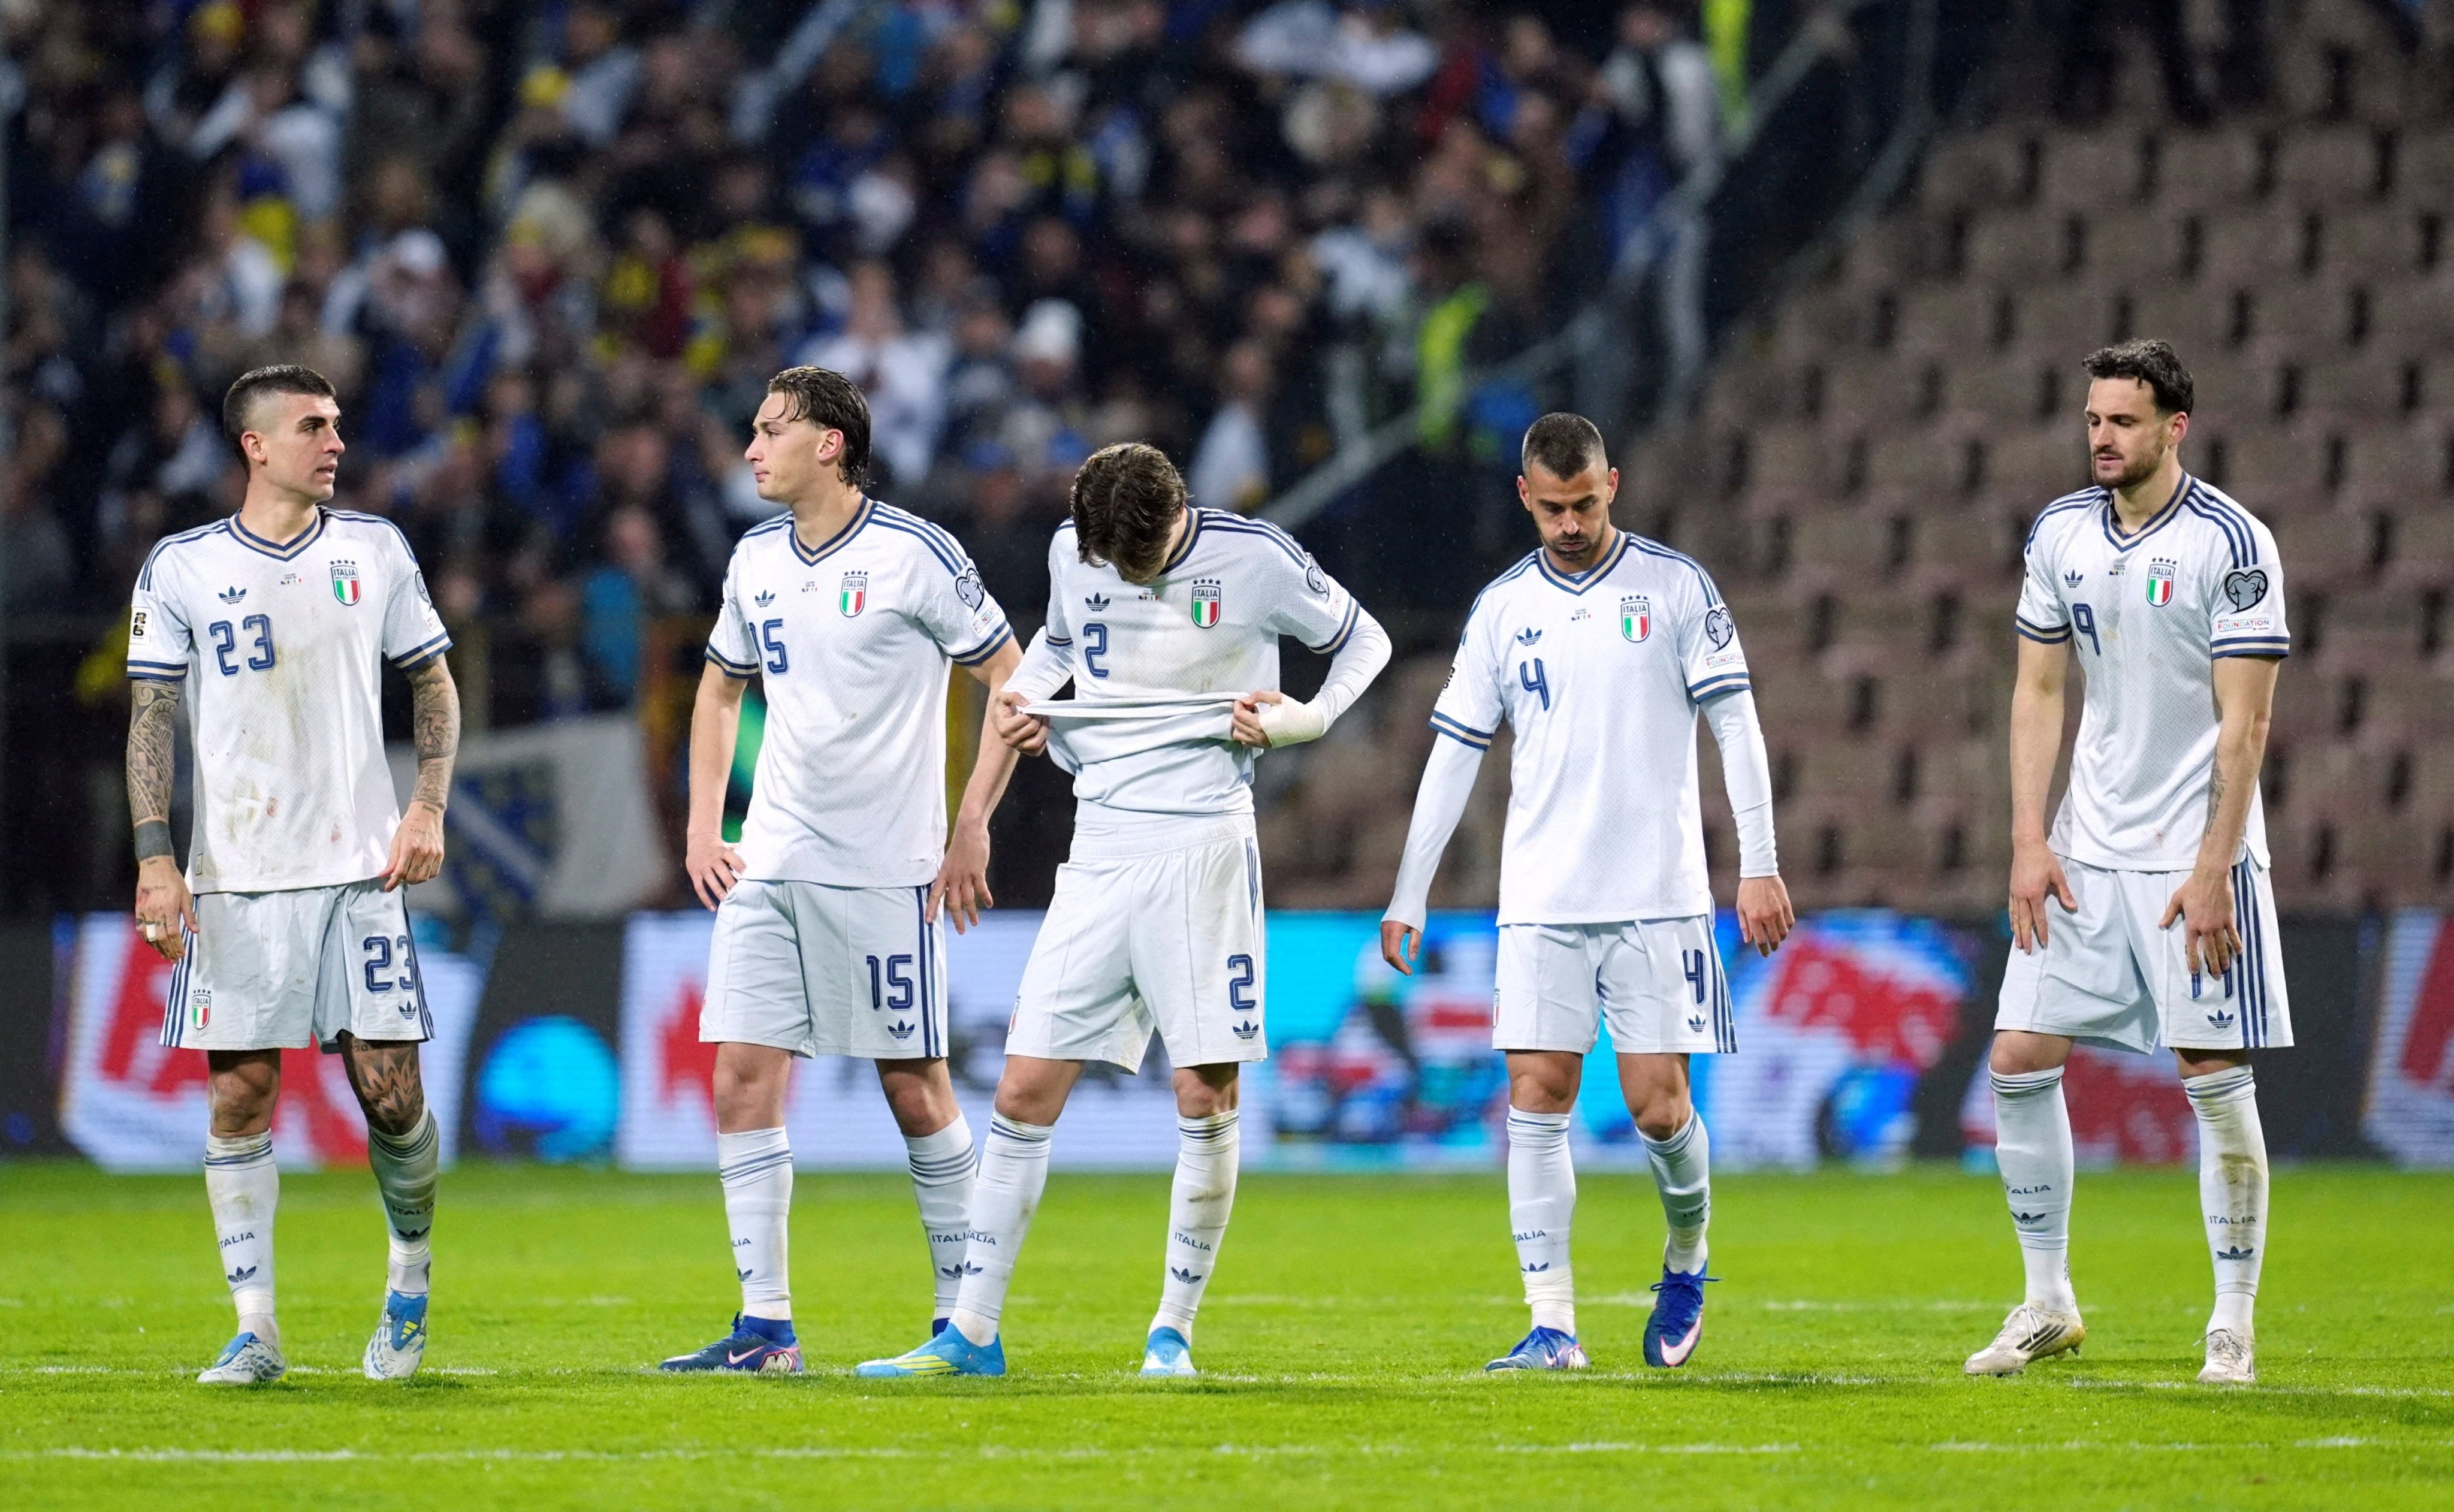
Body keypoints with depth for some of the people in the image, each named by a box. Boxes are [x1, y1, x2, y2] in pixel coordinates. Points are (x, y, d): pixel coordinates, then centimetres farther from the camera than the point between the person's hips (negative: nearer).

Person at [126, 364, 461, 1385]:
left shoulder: (374, 551, 7)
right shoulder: (181, 568, 2)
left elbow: (432, 685, 14)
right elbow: (153, 719, 3)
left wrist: (428, 810, 0)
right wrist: (155, 860, -6)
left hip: (358, 868, 1)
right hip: (233, 876, -1)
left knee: (390, 1089, -4)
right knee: (239, 1094, -4)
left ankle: (411, 1280, 21)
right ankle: (254, 1331, 2)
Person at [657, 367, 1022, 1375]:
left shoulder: (914, 555, -9)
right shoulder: (756, 562, 10)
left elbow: (1015, 681, -5)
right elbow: (722, 686, 24)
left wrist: (971, 827, -8)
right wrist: (702, 825, 14)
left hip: (885, 869, -6)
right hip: (768, 868, 6)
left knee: (913, 1086, -1)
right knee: (744, 1080, -3)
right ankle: (765, 1328, -1)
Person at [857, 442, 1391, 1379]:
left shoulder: (1254, 558, -7)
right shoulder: (1070, 554, 5)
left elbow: (1362, 641, 8)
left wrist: (1302, 721, -8)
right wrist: (1023, 695, 8)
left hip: (1204, 844, -3)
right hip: (1100, 847, 3)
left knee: (1206, 1098, -6)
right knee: (1024, 1092, -1)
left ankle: (1173, 1330, 7)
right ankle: (973, 1333, 4)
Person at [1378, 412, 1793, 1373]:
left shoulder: (1676, 586, 1)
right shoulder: (1503, 608, 9)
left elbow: (1735, 726, 0)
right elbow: (1455, 753, 13)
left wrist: (1759, 866, -7)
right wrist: (1409, 897, 11)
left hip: (1657, 895, -2)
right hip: (1541, 899, 3)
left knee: (1657, 1106, -5)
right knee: (1536, 1100, -7)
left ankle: (1686, 1262, 24)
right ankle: (1553, 1327, -5)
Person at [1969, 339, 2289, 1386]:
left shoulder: (2231, 543, -10)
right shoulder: (2062, 535, 5)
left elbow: (2245, 722, -12)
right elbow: (2037, 691, 10)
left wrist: (2212, 871, -16)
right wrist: (2029, 844, 1)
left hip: (2195, 858, -5)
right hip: (2086, 856, 5)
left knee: (2215, 1081, -5)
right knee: (2019, 1060, -1)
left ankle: (2233, 1326, 5)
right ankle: (2047, 1303, 11)